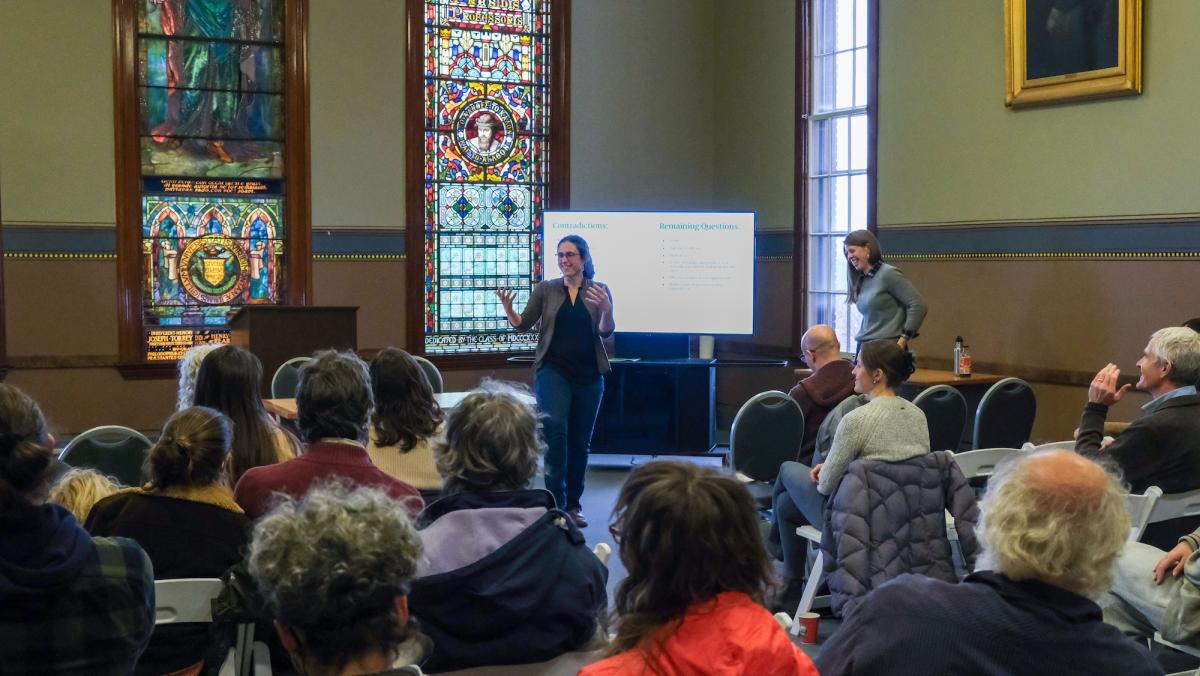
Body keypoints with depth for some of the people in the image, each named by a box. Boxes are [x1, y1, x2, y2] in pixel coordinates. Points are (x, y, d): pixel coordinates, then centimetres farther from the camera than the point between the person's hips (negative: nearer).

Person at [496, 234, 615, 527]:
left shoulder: (599, 291, 3)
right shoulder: (546, 289, 4)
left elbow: (606, 332, -6)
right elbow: (523, 325, 2)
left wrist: (606, 309, -26)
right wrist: (508, 308, -17)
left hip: (588, 374, 2)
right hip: (553, 370, -1)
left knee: (580, 440, 9)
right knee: (555, 428, -21)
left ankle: (573, 504, 21)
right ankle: (555, 500, -15)